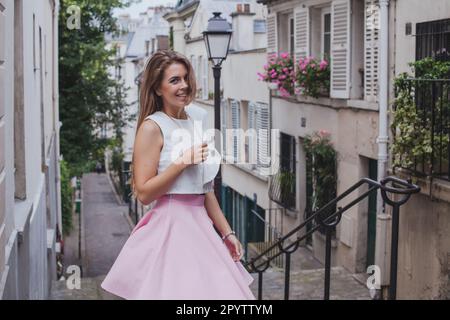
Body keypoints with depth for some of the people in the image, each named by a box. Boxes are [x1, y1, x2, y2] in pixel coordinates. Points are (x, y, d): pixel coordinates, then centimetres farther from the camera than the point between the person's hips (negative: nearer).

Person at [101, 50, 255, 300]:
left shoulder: (196, 121, 13)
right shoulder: (152, 127, -8)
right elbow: (144, 193, -13)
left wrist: (227, 232, 16)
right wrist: (183, 161, -17)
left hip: (200, 226, 7)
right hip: (170, 227, -7)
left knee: (222, 290, 4)